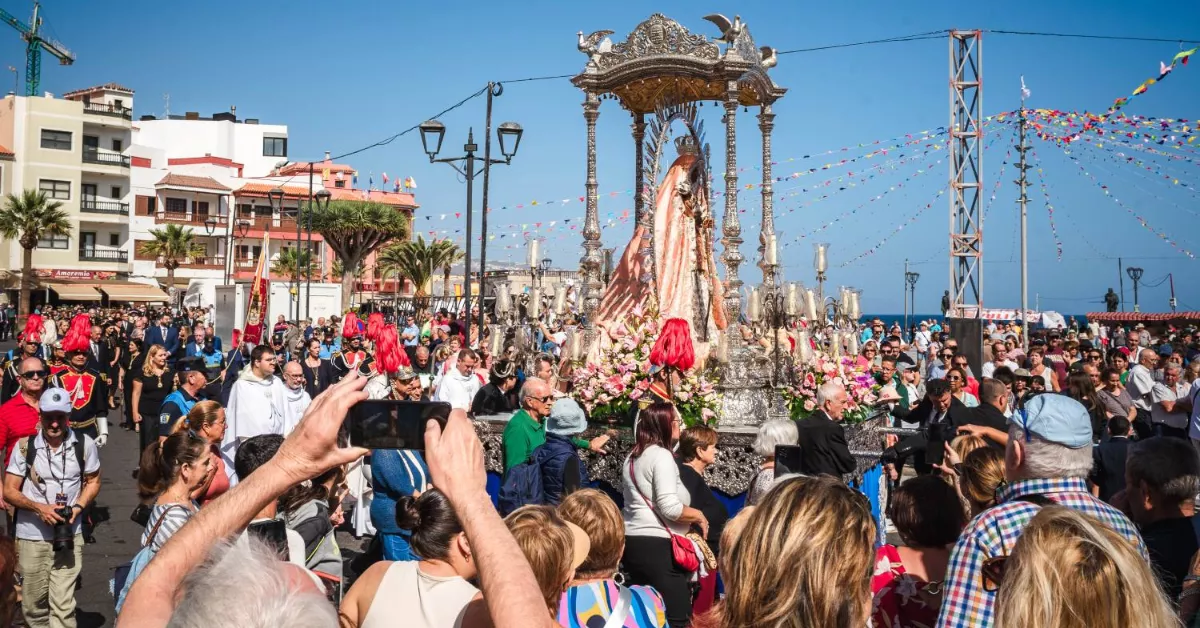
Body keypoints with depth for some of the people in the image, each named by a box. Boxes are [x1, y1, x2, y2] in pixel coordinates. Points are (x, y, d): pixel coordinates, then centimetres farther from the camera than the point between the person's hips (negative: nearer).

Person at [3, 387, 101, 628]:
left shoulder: (85, 445, -5)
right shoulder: (24, 446, -6)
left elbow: (93, 481, 9)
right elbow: (9, 491, -1)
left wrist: (78, 507, -9)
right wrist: (39, 508, -17)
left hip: (69, 536, -1)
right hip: (31, 535, 1)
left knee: (62, 604, -7)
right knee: (33, 603, 13)